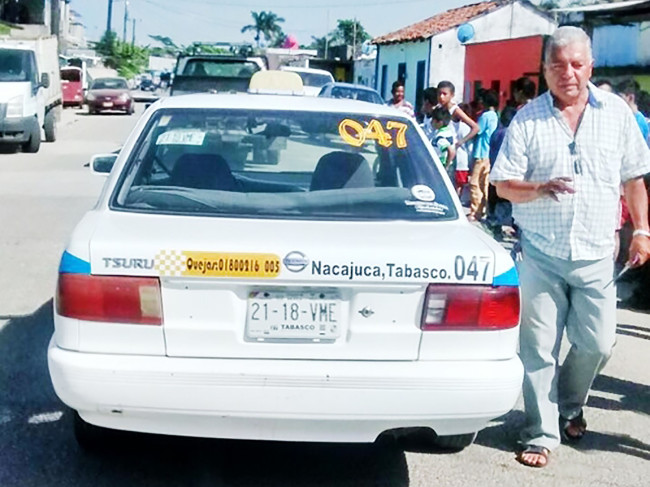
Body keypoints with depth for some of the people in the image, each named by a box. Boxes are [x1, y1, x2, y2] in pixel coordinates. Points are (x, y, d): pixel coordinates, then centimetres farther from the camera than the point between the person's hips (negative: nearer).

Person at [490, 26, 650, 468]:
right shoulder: (527, 119, -2)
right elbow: (503, 184, -2)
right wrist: (540, 189, -21)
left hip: (595, 254, 2)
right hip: (541, 254, -1)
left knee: (597, 344, 8)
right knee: (539, 348, 2)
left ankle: (570, 406, 36)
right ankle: (542, 434, 16)